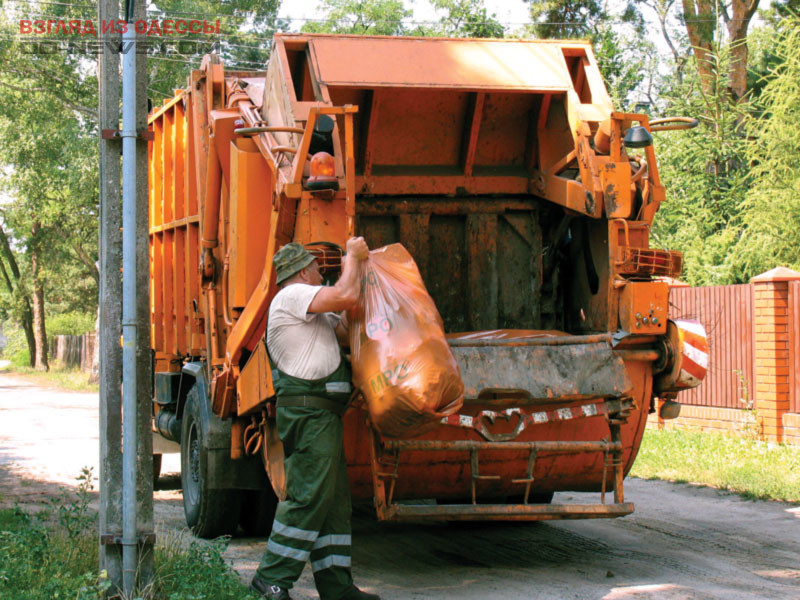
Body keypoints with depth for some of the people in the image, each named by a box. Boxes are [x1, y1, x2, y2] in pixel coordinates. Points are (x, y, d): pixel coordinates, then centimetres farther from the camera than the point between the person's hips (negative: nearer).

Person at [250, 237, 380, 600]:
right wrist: (351, 257, -1)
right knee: (310, 495, -13)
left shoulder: (307, 310, 25)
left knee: (333, 498, 8)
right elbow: (346, 298, -18)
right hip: (308, 410, -11)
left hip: (321, 415, 11)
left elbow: (346, 331, 24)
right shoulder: (293, 295, -7)